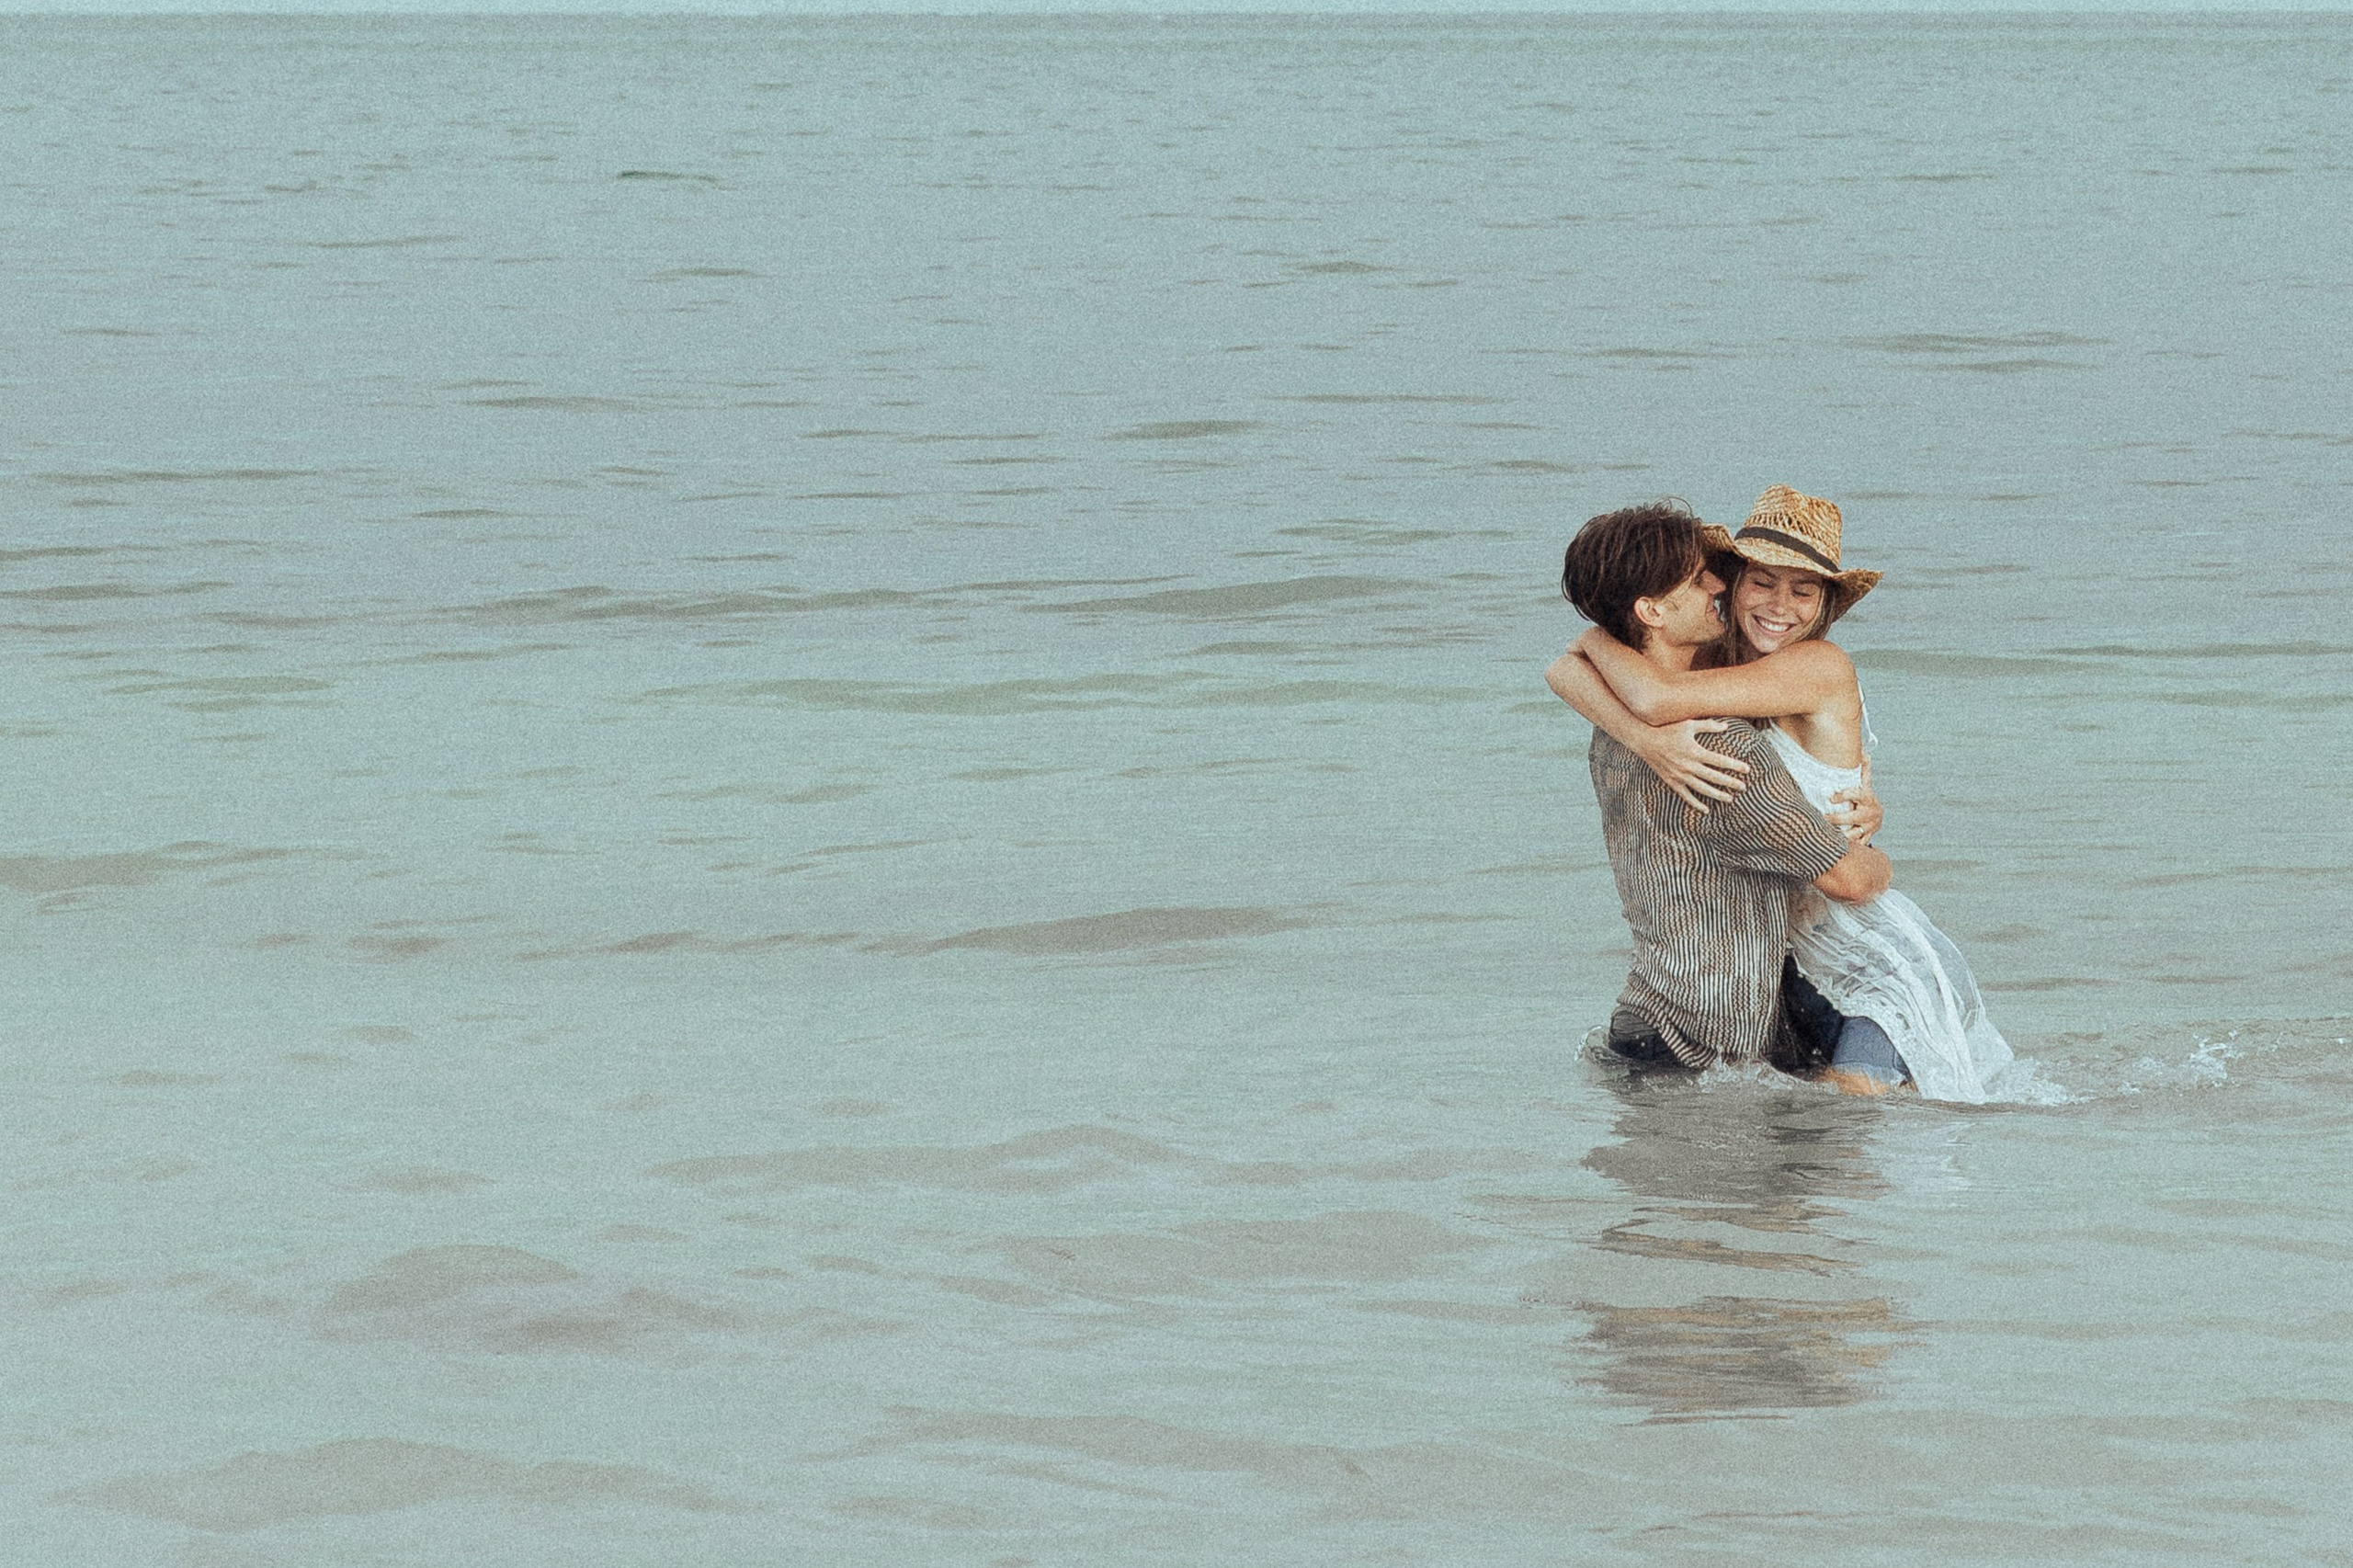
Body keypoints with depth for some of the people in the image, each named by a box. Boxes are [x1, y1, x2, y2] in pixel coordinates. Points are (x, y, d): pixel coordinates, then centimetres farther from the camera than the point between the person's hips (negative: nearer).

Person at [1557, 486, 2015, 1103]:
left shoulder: (1823, 666, -20)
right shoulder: (1716, 662, 2)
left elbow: (1656, 698, -29)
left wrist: (1596, 639, -9)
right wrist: (1656, 741, -26)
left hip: (1887, 965, -8)